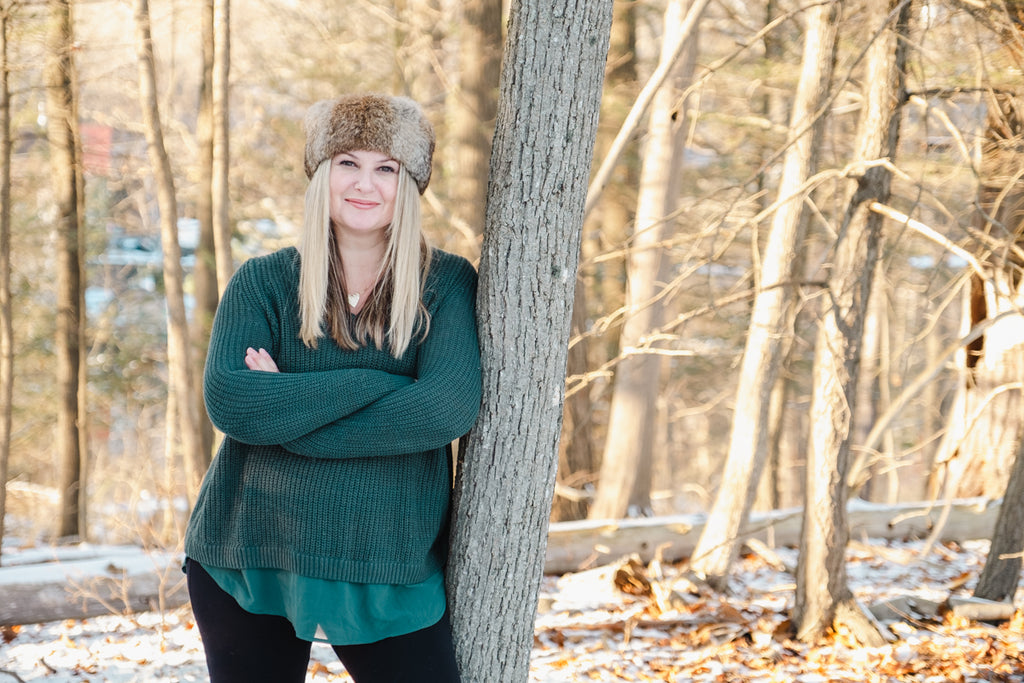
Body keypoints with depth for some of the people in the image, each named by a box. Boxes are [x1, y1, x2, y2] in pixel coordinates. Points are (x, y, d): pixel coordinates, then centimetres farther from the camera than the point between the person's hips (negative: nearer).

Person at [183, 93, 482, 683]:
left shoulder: (446, 284, 0)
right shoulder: (264, 282, 2)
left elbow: (450, 407, -16)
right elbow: (228, 400, -14)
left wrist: (287, 416, -15)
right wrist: (370, 385, -19)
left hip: (391, 570, 0)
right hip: (248, 561, 1)